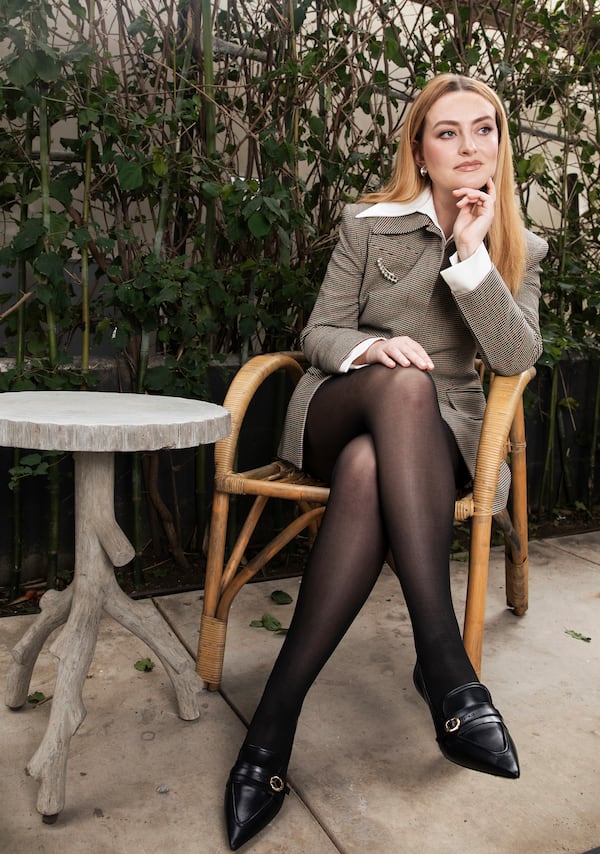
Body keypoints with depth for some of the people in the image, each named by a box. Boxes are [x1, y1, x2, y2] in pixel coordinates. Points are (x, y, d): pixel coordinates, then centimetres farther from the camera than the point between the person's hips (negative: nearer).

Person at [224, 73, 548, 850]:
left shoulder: (520, 249, 12)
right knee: (407, 383, -39)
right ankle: (444, 665, -41)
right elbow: (318, 335, 4)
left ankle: (277, 716, -34)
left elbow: (517, 358, -5)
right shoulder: (369, 224, 7)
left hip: (438, 432, 1)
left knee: (367, 470, -38)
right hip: (341, 410, 0)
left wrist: (473, 252, -12)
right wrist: (370, 348, -19)